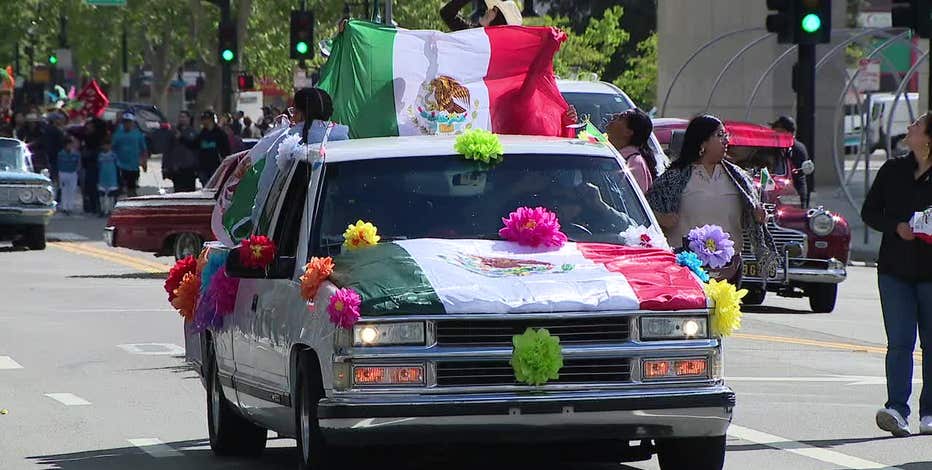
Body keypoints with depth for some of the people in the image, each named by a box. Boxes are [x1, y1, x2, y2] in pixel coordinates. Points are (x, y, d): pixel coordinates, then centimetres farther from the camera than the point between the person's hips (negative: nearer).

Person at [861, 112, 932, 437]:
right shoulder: (893, 171, 7)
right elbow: (869, 212, 10)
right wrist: (897, 227, -8)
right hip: (896, 269, 1)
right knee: (899, 341, -8)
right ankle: (897, 409, -15)